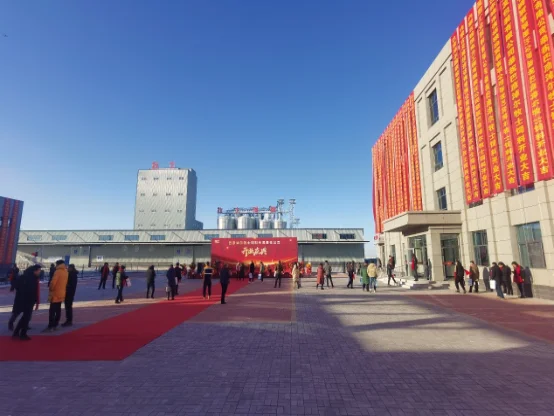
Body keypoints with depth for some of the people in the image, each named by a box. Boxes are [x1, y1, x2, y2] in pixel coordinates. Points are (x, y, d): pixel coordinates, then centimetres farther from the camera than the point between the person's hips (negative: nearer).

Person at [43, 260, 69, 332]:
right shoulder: (66, 272, 11)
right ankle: (55, 325, 20)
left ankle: (50, 327, -6)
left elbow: (53, 282, -21)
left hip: (55, 294, -8)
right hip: (61, 294, 9)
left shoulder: (58, 271, -15)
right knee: (58, 310, 13)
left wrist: (50, 290, -8)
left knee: (52, 311, -6)